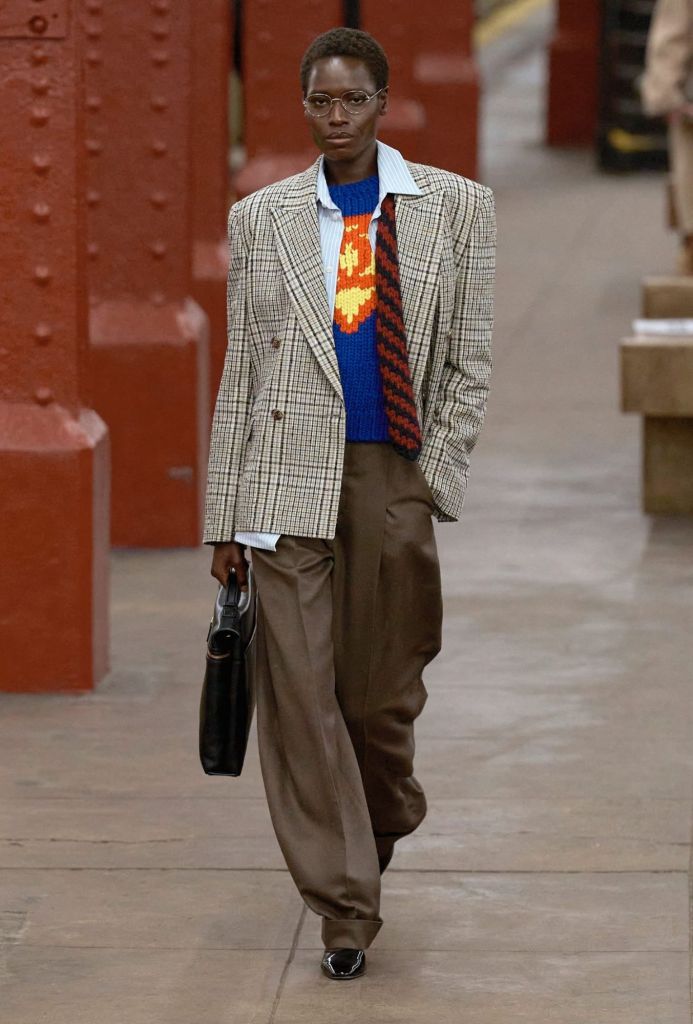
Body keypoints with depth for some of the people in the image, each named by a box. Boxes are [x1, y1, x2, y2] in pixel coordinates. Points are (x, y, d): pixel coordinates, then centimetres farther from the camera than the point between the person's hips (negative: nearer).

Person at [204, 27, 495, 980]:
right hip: (289, 485, 0)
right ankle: (345, 905, -1)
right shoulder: (262, 218, 8)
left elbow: (469, 365, 6)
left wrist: (431, 485, -3)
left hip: (395, 481, 0)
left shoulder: (455, 208, 5)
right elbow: (242, 372, 10)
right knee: (299, 694, -6)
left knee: (382, 694, 8)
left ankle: (382, 826, 38)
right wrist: (225, 518, 7)